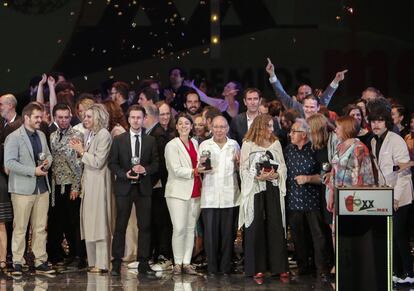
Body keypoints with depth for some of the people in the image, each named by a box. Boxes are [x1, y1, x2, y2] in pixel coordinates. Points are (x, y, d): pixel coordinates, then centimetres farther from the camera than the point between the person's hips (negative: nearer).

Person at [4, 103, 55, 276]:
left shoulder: (41, 135, 15)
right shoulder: (14, 138, -8)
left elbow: (48, 155, 26)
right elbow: (9, 163, -15)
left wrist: (47, 162, 1)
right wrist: (33, 171, -19)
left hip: (42, 188, 6)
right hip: (23, 190, -6)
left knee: (40, 228, 8)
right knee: (20, 228, -1)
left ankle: (41, 262, 13)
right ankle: (17, 263, 7)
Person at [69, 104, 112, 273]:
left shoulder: (104, 135, -12)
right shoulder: (88, 134, 13)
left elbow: (98, 162, -16)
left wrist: (82, 151, -10)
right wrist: (79, 150, 0)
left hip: (98, 182, -8)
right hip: (87, 181, 8)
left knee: (99, 220, -5)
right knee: (88, 221, 10)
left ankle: (102, 264, -1)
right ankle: (92, 262, 16)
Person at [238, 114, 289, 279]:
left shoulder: (276, 143, 11)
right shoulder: (248, 145, 0)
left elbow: (283, 165, 10)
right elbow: (244, 169, -2)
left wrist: (276, 174, -10)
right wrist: (258, 177, -17)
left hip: (273, 190, 3)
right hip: (255, 190, -3)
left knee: (276, 226, 0)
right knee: (256, 227, -2)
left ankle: (278, 266, 5)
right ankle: (257, 267, 4)